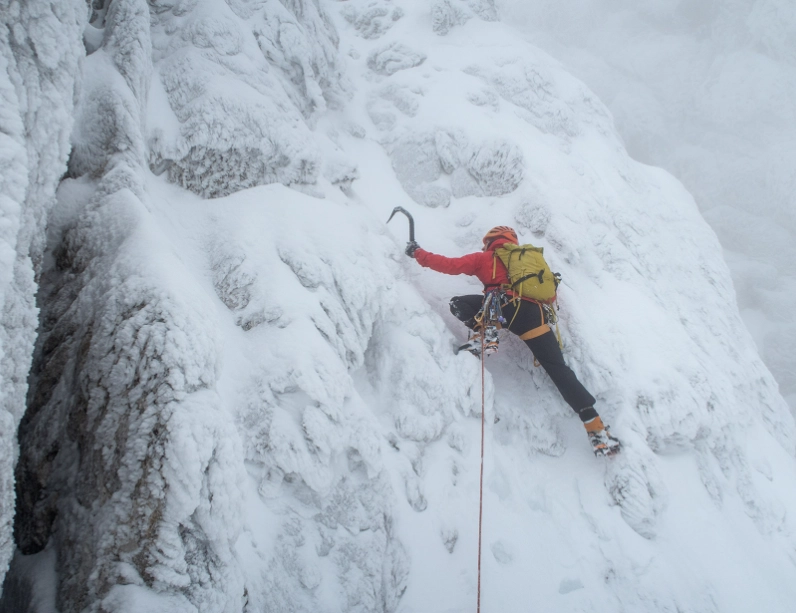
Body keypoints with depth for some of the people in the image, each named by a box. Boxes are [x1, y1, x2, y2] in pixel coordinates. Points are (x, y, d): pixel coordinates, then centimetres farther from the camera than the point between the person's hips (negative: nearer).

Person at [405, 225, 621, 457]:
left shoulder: (485, 258, 21)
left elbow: (450, 265, 17)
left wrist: (418, 253, 27)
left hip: (505, 306, -4)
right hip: (535, 315, 4)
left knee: (458, 303, 19)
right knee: (558, 369, 5)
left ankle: (482, 334, -8)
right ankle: (595, 425, -6)